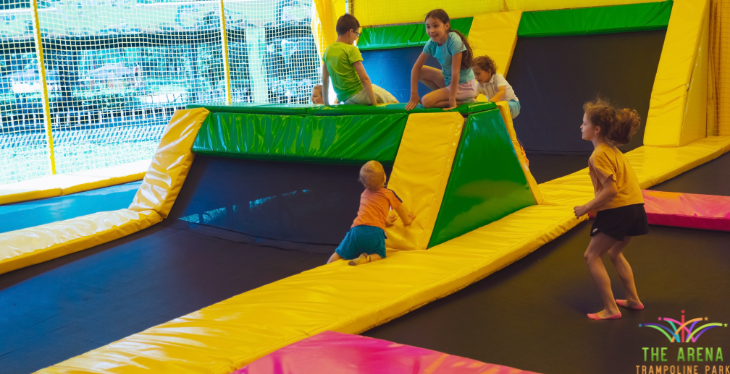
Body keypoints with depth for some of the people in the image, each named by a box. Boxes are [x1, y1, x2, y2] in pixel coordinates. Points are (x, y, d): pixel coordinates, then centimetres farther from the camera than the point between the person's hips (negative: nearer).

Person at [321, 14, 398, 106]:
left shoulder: (327, 51, 6)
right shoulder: (351, 50, -13)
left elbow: (324, 80, 9)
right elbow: (364, 78, -17)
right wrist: (374, 102, -13)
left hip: (344, 99, 7)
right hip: (358, 93, -7)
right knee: (394, 103, 7)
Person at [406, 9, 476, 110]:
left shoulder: (454, 41, -25)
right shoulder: (431, 43, -6)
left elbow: (455, 72, -27)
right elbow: (416, 67, -4)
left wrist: (452, 100, -27)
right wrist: (414, 95, -11)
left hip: (464, 86, -8)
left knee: (426, 101, -21)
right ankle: (447, 95, 2)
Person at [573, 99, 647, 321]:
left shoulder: (599, 155, -16)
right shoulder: (611, 149, 14)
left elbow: (610, 190, -22)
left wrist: (586, 208, -14)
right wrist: (594, 206, 13)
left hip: (618, 210, -10)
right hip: (633, 206, 10)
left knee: (592, 255, -1)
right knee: (614, 253, 27)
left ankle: (611, 309, 0)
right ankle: (633, 299, 33)